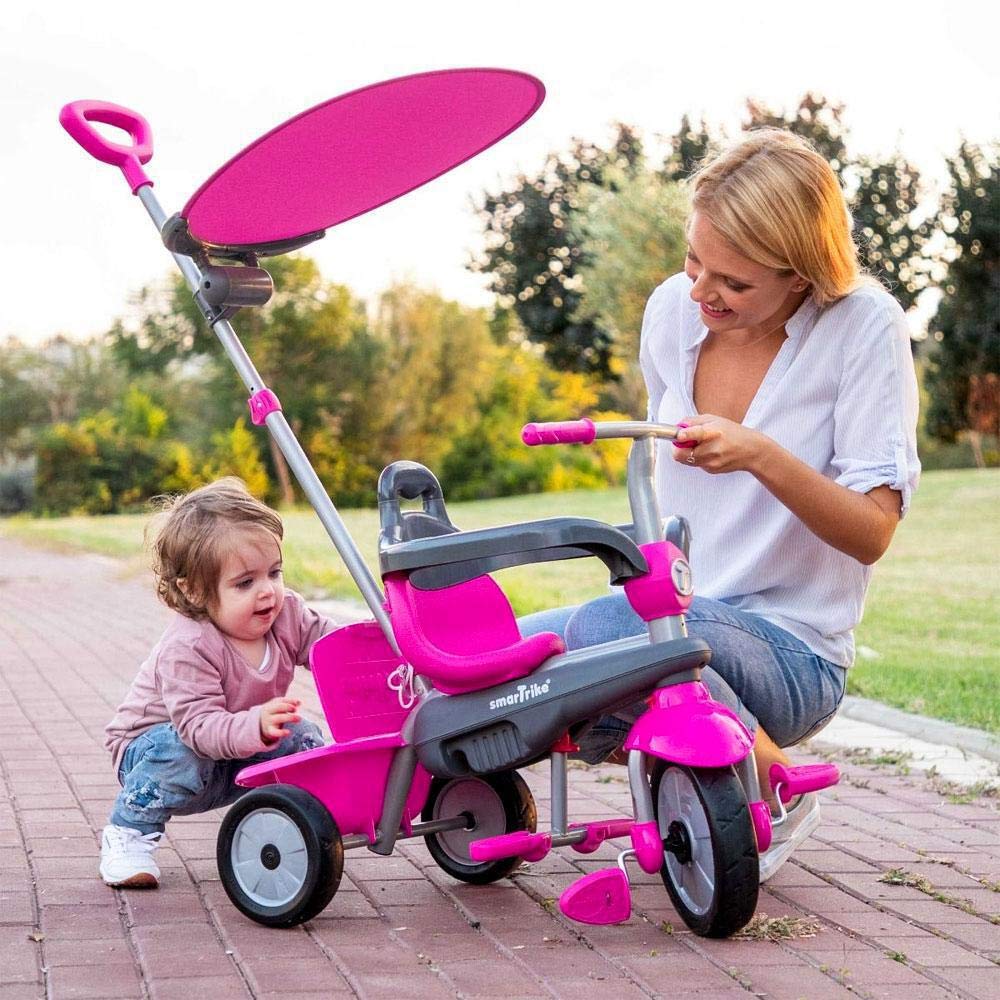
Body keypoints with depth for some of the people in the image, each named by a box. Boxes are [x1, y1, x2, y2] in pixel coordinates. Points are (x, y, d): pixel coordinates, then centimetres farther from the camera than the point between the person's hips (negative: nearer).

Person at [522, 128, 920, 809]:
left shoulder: (865, 326, -12)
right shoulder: (673, 309, 3)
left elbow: (873, 533, -17)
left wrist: (761, 457, -31)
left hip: (793, 653, -6)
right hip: (670, 613, 6)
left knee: (602, 628, -35)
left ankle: (770, 779, -8)